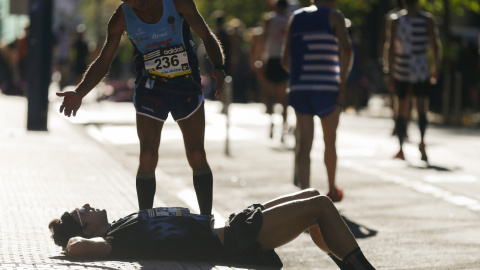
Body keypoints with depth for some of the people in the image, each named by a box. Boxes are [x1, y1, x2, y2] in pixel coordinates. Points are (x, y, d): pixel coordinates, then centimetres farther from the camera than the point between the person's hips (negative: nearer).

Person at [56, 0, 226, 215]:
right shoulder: (122, 17, -9)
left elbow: (207, 37, -7)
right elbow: (104, 61, -2)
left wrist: (218, 68, -27)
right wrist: (78, 94, -14)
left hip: (187, 87, 0)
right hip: (150, 90, 1)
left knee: (197, 156, -1)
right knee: (147, 158, -7)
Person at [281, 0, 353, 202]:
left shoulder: (295, 18, 12)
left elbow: (286, 60, 13)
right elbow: (346, 48, -16)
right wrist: (343, 82, -10)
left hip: (299, 88, 3)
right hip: (327, 87, -3)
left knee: (304, 143, -1)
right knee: (330, 141, 15)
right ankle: (332, 189, 31)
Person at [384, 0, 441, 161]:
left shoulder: (396, 22, -1)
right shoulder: (427, 20, -2)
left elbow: (390, 47, -4)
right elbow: (436, 45, -5)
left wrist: (389, 71, 2)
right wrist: (436, 67, 5)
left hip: (401, 69, 1)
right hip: (421, 69, -1)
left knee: (402, 110, 11)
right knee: (422, 108, -1)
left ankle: (401, 149, 11)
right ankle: (422, 141, -28)